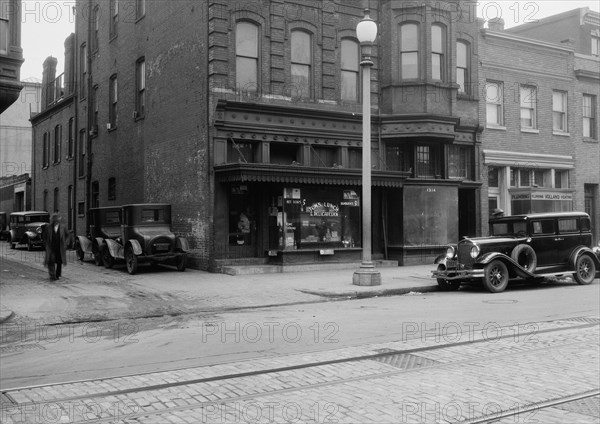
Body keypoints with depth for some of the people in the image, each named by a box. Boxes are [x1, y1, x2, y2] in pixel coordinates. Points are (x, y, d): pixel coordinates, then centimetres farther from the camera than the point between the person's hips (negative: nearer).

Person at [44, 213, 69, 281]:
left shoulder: (62, 227, 3)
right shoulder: (48, 227, 1)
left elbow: (67, 235, 15)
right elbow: (44, 236, 13)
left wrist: (64, 242, 3)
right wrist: (46, 244, 4)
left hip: (60, 248, 1)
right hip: (51, 247, -1)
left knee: (59, 262, 6)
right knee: (51, 261, -12)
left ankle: (57, 275, 21)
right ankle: (52, 276, -13)